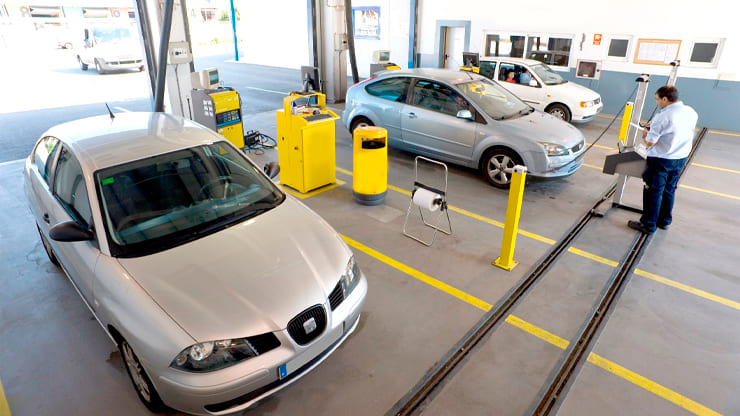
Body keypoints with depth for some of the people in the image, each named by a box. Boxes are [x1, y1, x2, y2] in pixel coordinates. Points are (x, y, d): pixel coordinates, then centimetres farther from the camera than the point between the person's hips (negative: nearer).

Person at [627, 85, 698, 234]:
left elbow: (650, 142, -20)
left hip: (661, 160, -7)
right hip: (681, 158, 7)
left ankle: (648, 224, 12)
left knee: (654, 192, 4)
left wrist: (645, 133, 1)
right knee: (669, 190, 20)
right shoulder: (691, 113, 2)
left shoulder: (662, 118, -23)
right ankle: (665, 221, 32)